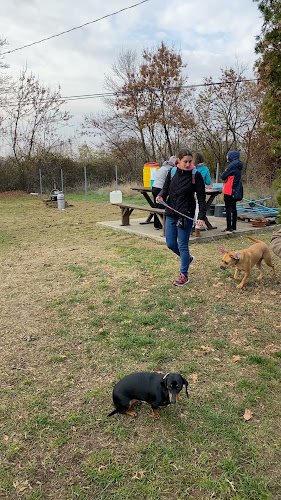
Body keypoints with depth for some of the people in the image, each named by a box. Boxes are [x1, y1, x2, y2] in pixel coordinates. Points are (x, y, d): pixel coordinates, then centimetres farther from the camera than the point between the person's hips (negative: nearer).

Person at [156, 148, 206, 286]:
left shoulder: (196, 175, -7)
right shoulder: (172, 173, 3)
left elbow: (201, 197, -7)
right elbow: (166, 188, 15)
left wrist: (202, 216, -15)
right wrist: (161, 195, -9)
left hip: (186, 215, -4)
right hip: (171, 213, 5)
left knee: (182, 245, 0)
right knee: (170, 244, 9)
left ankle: (184, 275, 15)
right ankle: (188, 258, 38)